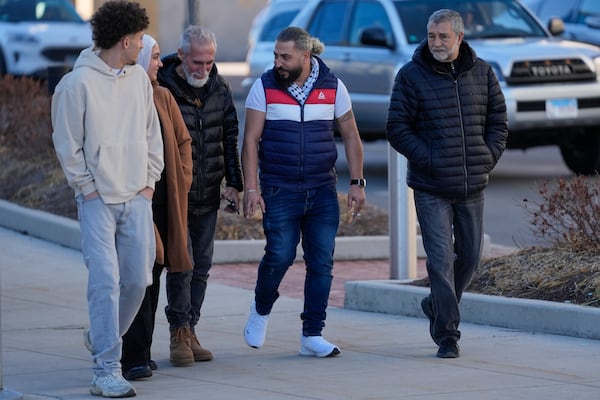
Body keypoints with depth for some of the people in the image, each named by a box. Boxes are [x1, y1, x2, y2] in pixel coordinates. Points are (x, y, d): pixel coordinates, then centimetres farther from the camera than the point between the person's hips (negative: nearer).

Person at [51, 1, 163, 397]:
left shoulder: (139, 78, 9)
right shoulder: (78, 83, -10)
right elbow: (68, 144, -7)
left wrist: (149, 181, 8)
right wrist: (89, 188, -8)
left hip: (137, 198, 6)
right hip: (98, 200, -6)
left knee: (138, 279, 5)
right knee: (106, 282, -11)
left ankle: (102, 339, 29)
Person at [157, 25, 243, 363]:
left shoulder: (220, 89, 6)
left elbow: (230, 138, 14)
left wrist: (234, 183, 10)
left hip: (208, 195, 5)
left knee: (201, 265, 8)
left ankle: (189, 331, 16)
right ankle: (180, 331, -3)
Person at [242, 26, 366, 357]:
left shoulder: (332, 87, 2)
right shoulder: (265, 87, -2)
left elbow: (351, 137, 9)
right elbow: (251, 140, -2)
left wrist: (357, 182, 3)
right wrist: (250, 187, -10)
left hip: (323, 192, 2)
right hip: (279, 190, -2)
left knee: (322, 262, 0)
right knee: (279, 256, -8)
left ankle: (312, 336, 7)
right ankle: (261, 310, 21)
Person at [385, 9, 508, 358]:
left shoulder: (482, 73, 4)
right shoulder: (411, 76, -5)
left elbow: (498, 122, 11)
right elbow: (397, 129, -6)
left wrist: (487, 160, -2)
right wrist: (430, 161, -13)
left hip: (473, 186, 4)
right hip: (431, 188, -4)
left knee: (470, 256, 12)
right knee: (441, 260, -8)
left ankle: (437, 305, 37)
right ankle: (447, 335, -3)